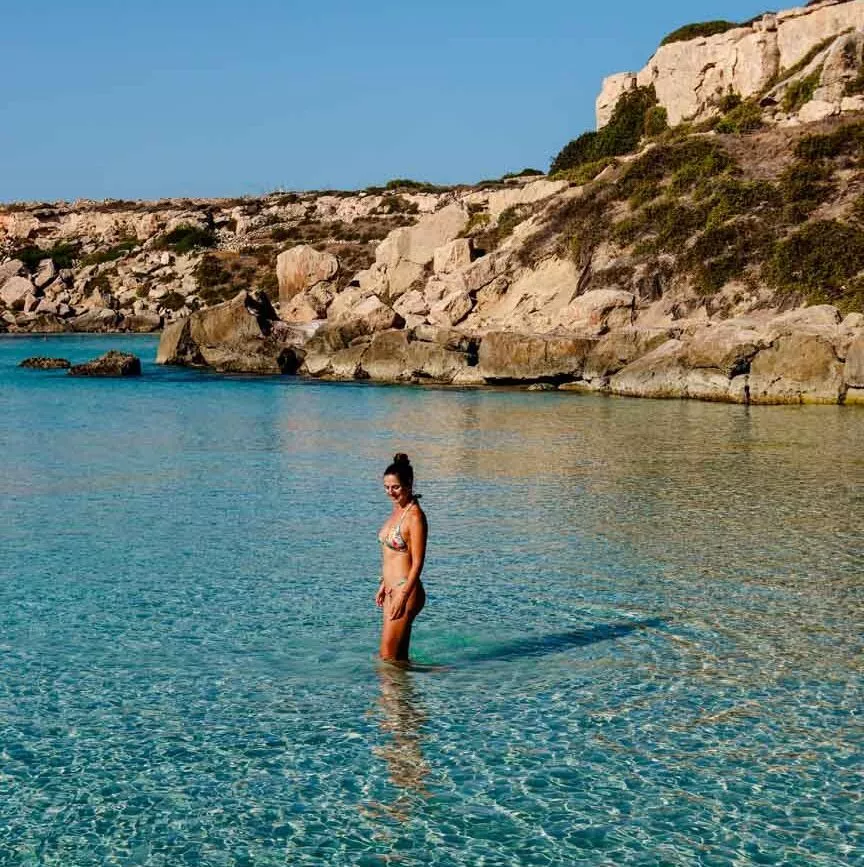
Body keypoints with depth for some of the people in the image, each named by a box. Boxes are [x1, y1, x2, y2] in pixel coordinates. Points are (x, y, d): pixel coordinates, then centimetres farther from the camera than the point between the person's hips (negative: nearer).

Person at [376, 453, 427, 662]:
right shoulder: (397, 510, 11)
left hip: (406, 591, -9)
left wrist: (403, 597, -23)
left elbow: (417, 563, -19)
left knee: (388, 657, -4)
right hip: (392, 590, 9)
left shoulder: (414, 516, -16)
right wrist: (384, 586, 21)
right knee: (399, 656, 13)